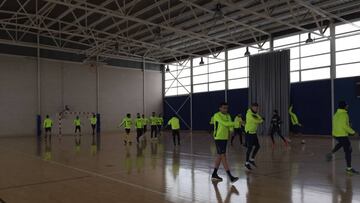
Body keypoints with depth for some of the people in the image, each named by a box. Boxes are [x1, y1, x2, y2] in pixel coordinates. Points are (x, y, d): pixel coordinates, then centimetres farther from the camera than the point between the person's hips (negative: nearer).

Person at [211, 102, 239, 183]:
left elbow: (230, 124, 5)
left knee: (219, 156, 13)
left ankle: (214, 175, 23)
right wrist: (235, 123, -21)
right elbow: (225, 123, -23)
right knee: (223, 156, -8)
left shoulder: (228, 116, 12)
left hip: (225, 138, 8)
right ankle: (230, 176, -9)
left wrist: (231, 129, -16)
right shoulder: (217, 115, -12)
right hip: (219, 138, -8)